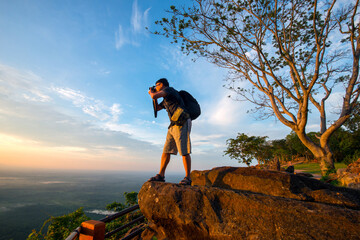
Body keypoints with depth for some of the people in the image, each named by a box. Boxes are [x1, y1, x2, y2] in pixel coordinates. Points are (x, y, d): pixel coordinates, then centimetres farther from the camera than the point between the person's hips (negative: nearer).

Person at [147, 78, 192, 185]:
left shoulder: (169, 89, 0)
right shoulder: (166, 99, 26)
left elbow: (154, 96, -15)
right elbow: (157, 108, 37)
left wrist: (151, 93, 10)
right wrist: (153, 94, 29)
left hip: (182, 123, -10)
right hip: (173, 125, 10)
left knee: (184, 151, -9)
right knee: (166, 150, 3)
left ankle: (187, 178, -3)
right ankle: (160, 175, 6)